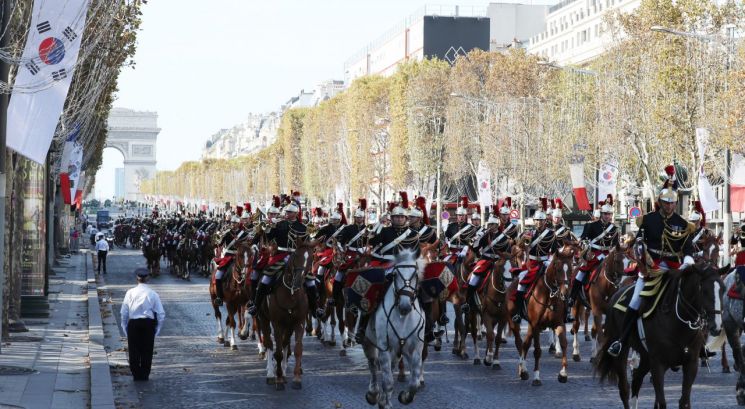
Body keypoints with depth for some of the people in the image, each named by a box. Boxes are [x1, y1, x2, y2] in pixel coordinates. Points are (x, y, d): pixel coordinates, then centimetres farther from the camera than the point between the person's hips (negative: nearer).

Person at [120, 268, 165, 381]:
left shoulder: (130, 293, -1)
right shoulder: (153, 294, -1)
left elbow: (124, 313, 1)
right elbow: (161, 314, -2)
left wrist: (125, 327, 10)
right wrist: (157, 329, 8)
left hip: (133, 323, 0)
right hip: (149, 324, 0)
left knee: (134, 350, 11)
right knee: (147, 350, 11)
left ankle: (136, 374, 14)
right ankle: (145, 375, 14)